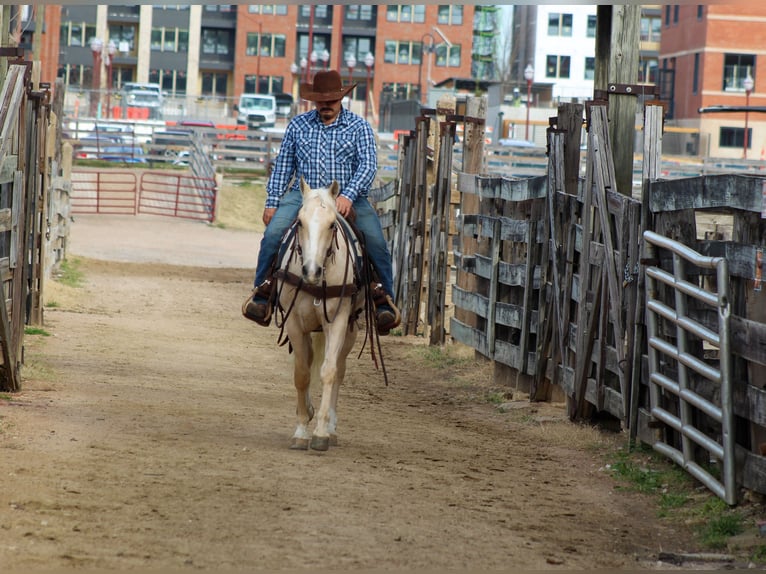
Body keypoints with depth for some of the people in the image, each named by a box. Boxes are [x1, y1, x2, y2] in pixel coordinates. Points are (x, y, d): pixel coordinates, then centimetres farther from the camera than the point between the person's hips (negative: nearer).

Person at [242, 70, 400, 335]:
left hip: (347, 197, -1)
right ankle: (262, 293, -11)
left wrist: (348, 196, -22)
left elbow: (368, 166, -6)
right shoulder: (298, 125, 10)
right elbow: (282, 165, 13)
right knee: (273, 233, -22)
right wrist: (272, 202, 4)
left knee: (375, 241, -22)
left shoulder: (359, 127, 3)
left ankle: (384, 301, -12)